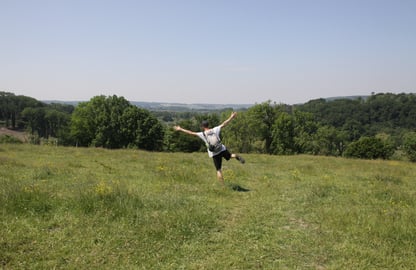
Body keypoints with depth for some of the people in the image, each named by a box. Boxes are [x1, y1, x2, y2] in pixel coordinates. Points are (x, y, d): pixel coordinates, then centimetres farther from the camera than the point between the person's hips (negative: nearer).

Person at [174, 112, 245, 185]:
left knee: (219, 170, 7)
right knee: (230, 155, 28)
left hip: (214, 154, -2)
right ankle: (236, 156, -4)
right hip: (222, 150, 2)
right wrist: (231, 117, 13)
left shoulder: (202, 134, -7)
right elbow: (224, 124, 4)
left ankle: (223, 185, 5)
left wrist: (180, 129, 2)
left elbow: (191, 133, -5)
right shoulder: (215, 130, -1)